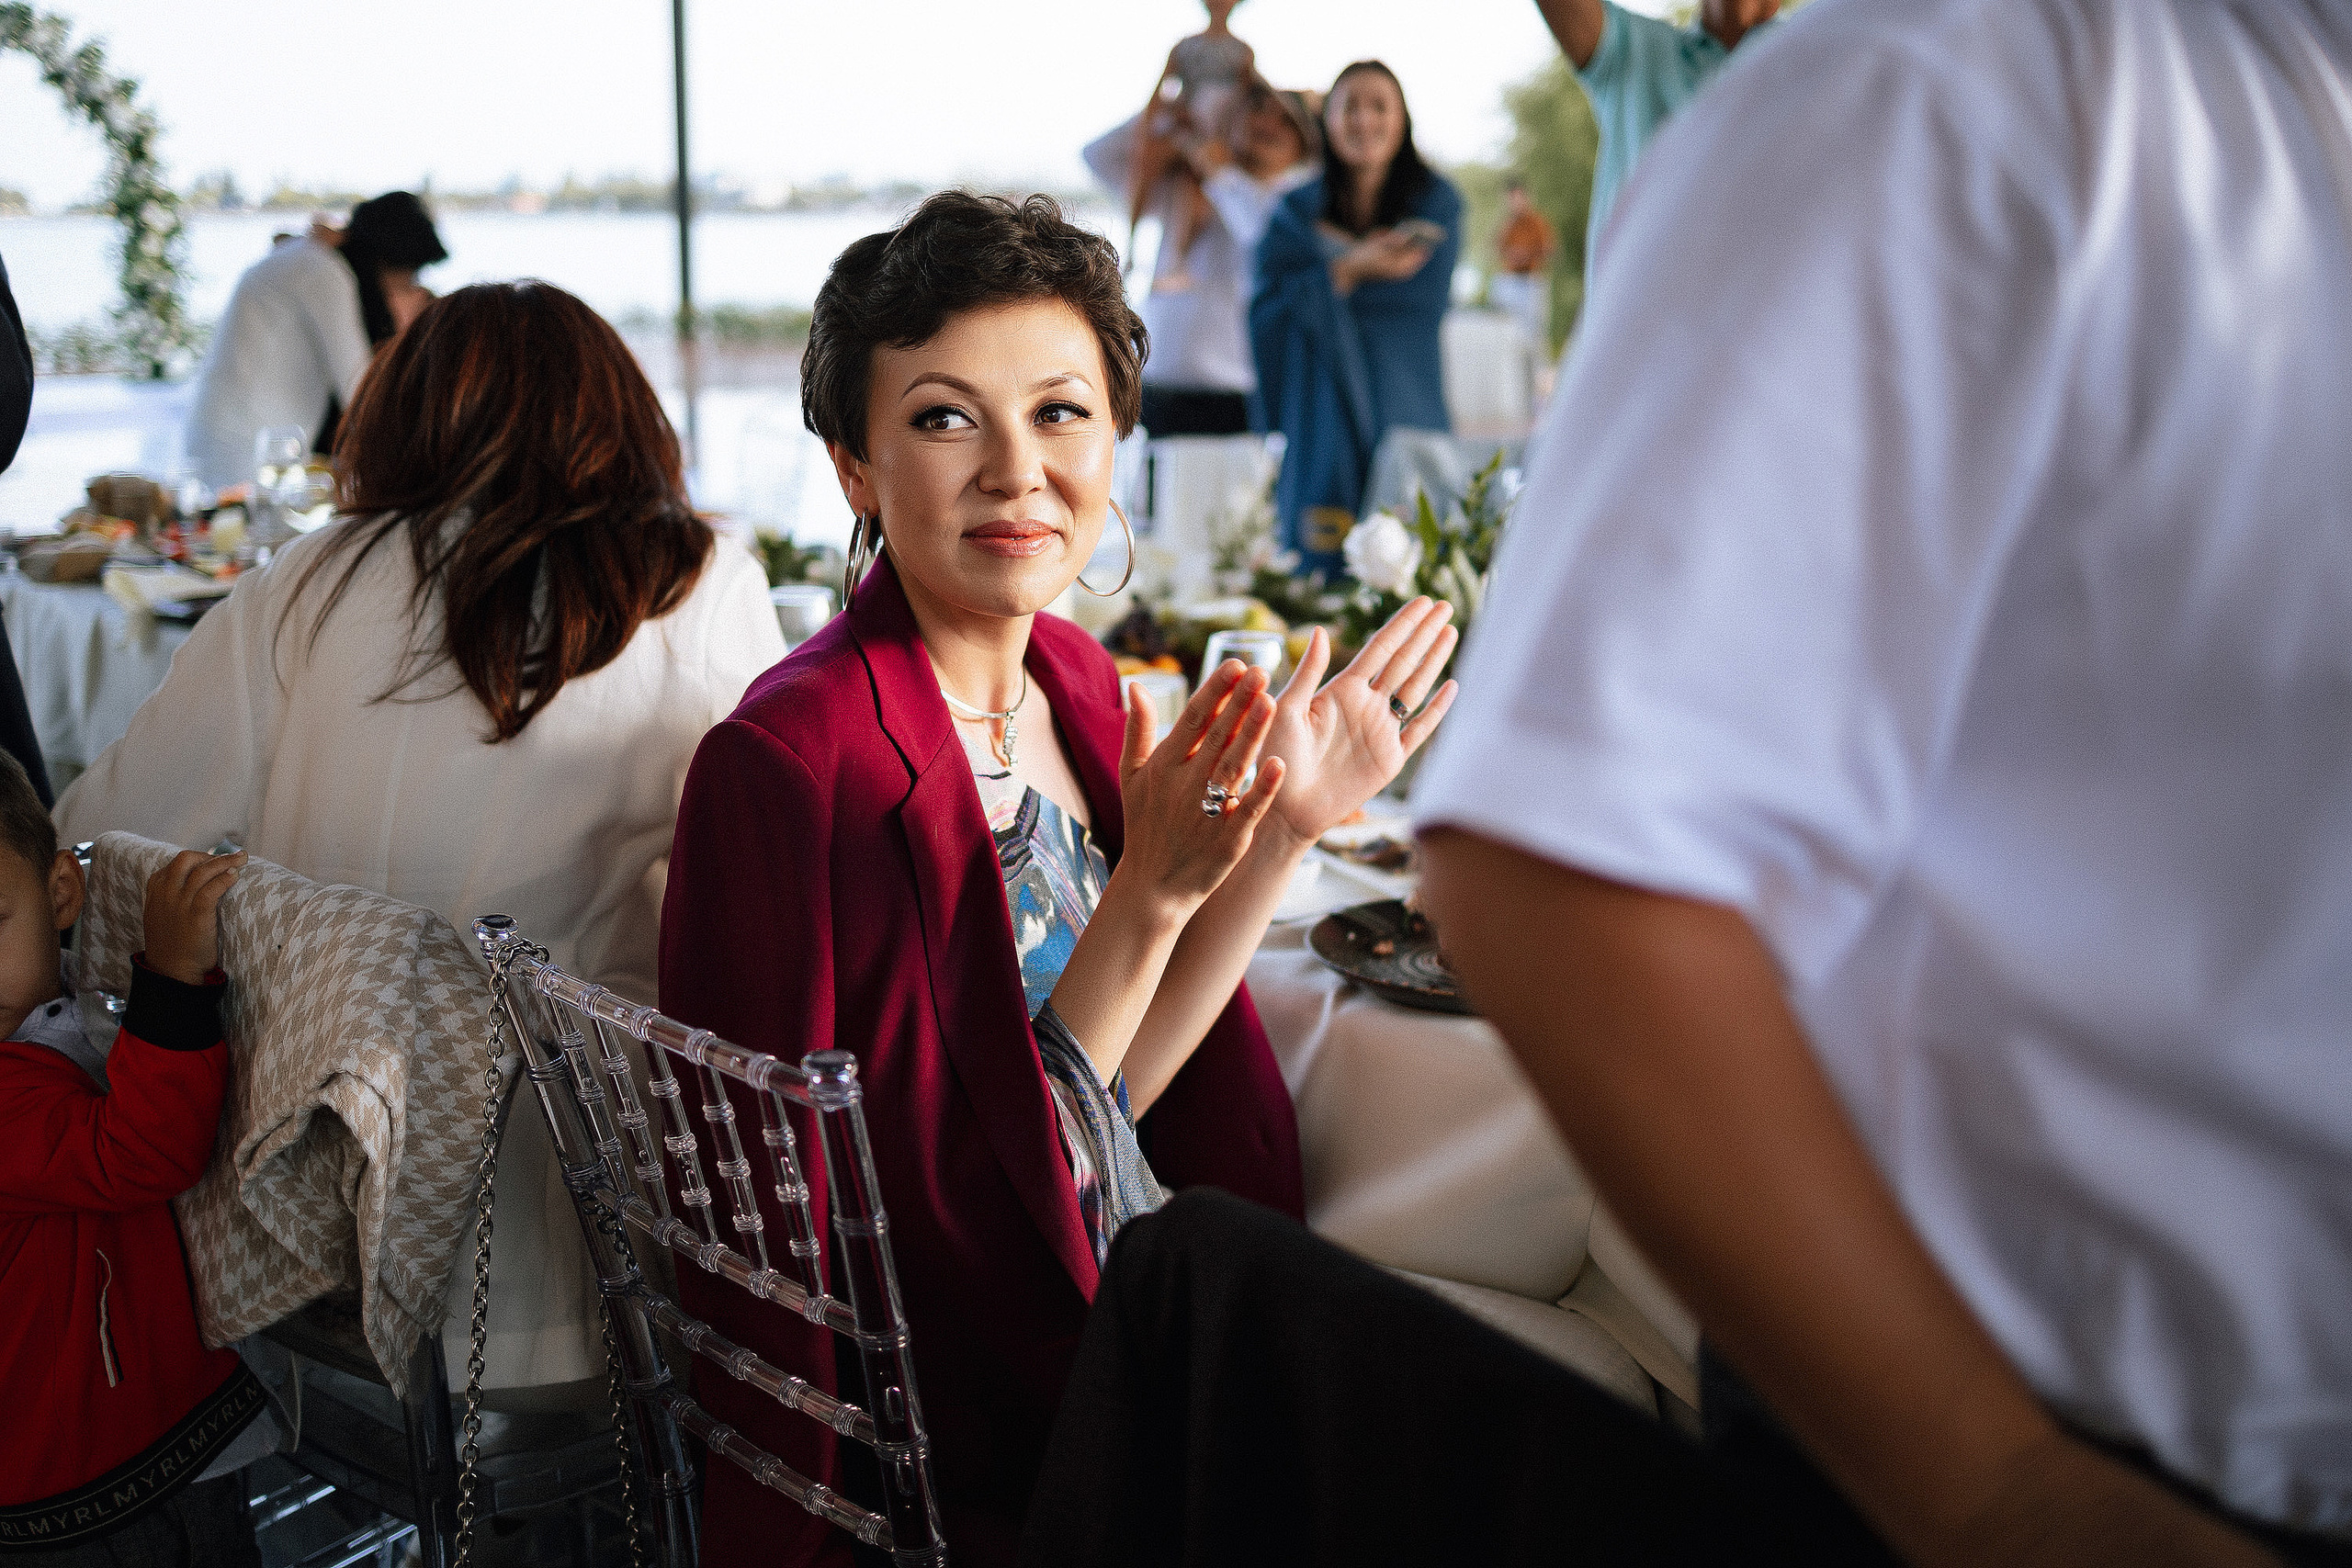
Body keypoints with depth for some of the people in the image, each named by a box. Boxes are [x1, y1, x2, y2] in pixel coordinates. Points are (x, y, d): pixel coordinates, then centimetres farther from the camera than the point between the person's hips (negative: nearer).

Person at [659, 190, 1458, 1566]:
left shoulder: (1073, 680, 3)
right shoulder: (793, 763, -21)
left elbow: (1124, 1096, 4)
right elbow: (968, 1219, -19)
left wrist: (1284, 829, -4)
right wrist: (1149, 897, -23)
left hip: (1139, 1313, 7)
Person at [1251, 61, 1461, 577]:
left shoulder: (1435, 201, 6)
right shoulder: (1296, 212, 7)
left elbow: (1426, 297, -9)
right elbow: (1267, 315, -5)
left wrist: (1331, 253, -4)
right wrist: (1349, 268, -16)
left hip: (1403, 416, -1)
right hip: (1322, 423, 1)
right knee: (1319, 575, -6)